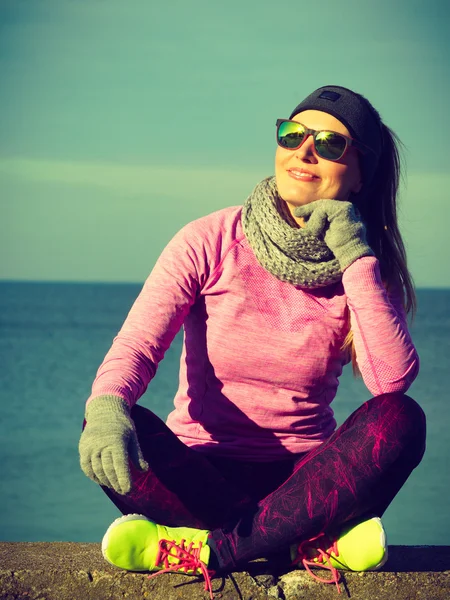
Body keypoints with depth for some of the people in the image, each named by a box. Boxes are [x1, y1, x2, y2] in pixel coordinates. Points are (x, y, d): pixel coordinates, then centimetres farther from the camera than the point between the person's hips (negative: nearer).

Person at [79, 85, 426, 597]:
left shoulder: (366, 267, 0)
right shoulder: (211, 242, -4)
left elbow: (394, 380, -18)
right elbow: (136, 344, -16)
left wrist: (357, 259, -19)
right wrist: (107, 407, -39)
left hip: (304, 478, 1)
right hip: (199, 471, -1)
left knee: (400, 420, -27)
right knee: (123, 429, -31)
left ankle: (213, 550, -27)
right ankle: (314, 543, -27)